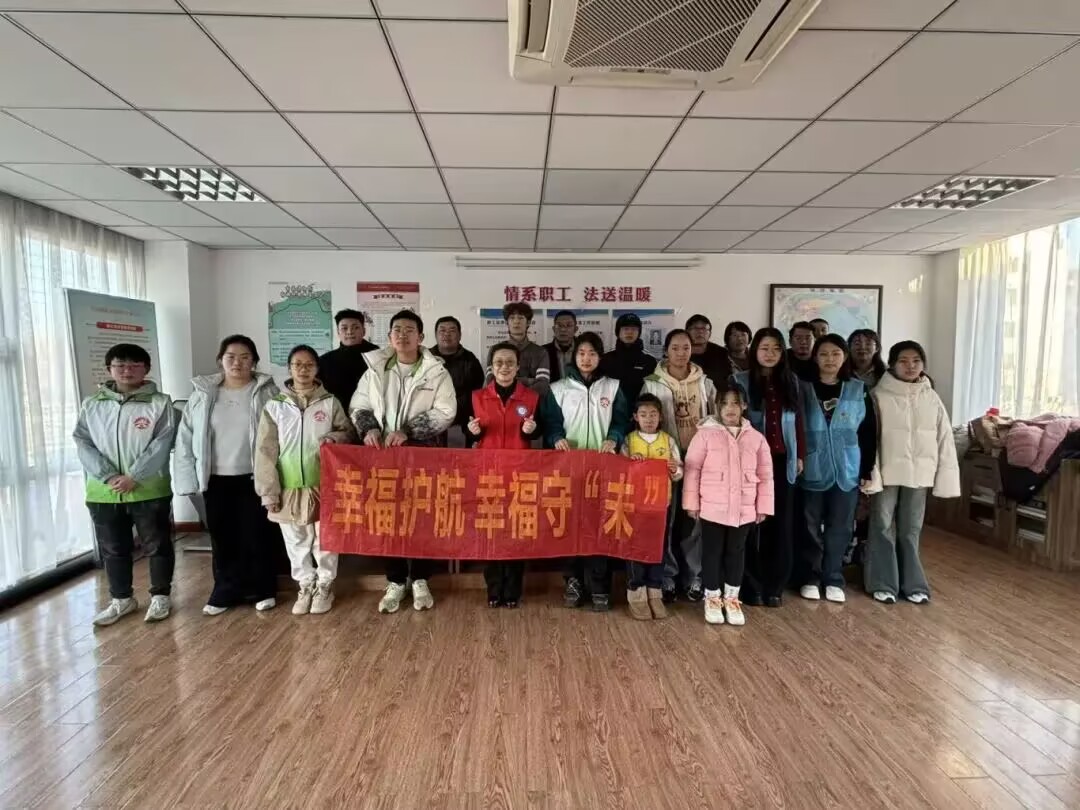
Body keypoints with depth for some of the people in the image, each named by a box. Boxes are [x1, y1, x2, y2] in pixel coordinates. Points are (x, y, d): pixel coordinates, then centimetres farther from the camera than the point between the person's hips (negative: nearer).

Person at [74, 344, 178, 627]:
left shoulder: (160, 403, -3)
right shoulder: (91, 405, 7)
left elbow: (161, 445, -10)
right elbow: (82, 443, 1)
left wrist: (134, 477, -18)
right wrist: (108, 476, -12)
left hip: (149, 491, -3)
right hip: (103, 493, 3)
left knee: (157, 546, 7)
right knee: (113, 549, 15)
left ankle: (160, 596, 23)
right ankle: (121, 599, 31)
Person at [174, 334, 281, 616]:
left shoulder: (266, 392, -2)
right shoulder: (202, 394, 4)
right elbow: (186, 439, 5)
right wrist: (189, 479, 0)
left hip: (254, 478, -2)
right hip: (216, 480, 3)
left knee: (257, 536, 6)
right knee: (222, 538, 11)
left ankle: (262, 589, 21)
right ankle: (226, 591, 26)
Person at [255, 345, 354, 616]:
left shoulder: (330, 403, 0)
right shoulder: (275, 406, -1)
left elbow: (349, 434, 7)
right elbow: (265, 451, -1)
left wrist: (334, 438, -17)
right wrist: (269, 491, -5)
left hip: (324, 487, -1)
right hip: (289, 489, 1)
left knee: (325, 540, 9)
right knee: (296, 543, 12)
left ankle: (324, 586, 27)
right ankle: (305, 586, 31)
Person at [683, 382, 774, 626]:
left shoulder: (756, 438, 2)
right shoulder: (705, 434, -6)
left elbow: (765, 476, 6)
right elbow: (693, 470, -5)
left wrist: (763, 507, 5)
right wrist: (692, 502, -6)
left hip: (744, 509, 3)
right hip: (712, 507, -2)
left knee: (736, 553, 14)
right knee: (712, 552, 9)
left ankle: (732, 598, 29)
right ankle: (712, 598, 24)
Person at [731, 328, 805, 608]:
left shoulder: (791, 382, 11)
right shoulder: (740, 381, -1)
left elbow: (798, 422, 13)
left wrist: (800, 455, 9)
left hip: (783, 461, 4)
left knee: (781, 524, 7)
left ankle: (775, 586, 18)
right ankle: (751, 586, 12)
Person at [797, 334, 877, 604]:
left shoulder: (859, 391, 3)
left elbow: (869, 434, 4)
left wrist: (867, 472, 1)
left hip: (848, 471, 1)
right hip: (812, 471, -1)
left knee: (839, 527, 8)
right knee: (811, 526, 6)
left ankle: (833, 579, 22)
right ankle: (810, 578, 20)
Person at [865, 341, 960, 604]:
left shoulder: (932, 398, 4)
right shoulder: (879, 396, -6)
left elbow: (944, 439, 4)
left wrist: (946, 477, 0)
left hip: (919, 473, 3)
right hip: (886, 472, -3)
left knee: (911, 531, 13)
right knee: (883, 528, 5)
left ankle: (912, 583, 24)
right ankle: (883, 583, 15)